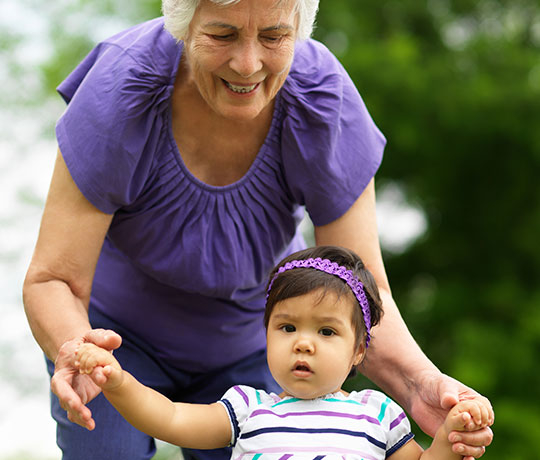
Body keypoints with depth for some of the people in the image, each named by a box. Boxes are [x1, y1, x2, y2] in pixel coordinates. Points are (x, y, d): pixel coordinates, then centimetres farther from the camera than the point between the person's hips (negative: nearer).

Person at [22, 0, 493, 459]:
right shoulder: (119, 93, -34)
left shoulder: (325, 104, -29)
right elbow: (52, 280, -31)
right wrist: (73, 349, -55)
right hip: (116, 328, -1)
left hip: (247, 337, 2)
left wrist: (419, 384, -45)